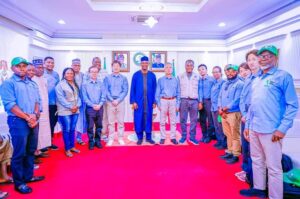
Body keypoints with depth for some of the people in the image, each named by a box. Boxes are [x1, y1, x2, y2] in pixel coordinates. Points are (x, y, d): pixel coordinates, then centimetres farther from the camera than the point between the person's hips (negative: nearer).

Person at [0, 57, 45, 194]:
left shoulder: (32, 84, 14)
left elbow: (37, 101, 10)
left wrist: (34, 115, -7)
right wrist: (27, 117, -15)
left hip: (33, 121, 6)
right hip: (18, 121, -6)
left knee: (31, 151, 14)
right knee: (19, 153, 1)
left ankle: (28, 176, 29)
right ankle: (19, 183, 14)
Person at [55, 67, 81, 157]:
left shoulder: (75, 85, 16)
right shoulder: (60, 85, -5)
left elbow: (78, 96, 12)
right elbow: (61, 98, -13)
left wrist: (77, 106, -6)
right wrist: (70, 107, -16)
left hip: (75, 110, 6)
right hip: (65, 111, -6)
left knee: (72, 129, 12)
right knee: (66, 130, -1)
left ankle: (72, 146, 23)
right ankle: (67, 149, 9)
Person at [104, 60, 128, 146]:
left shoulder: (124, 78, 6)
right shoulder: (107, 78, 6)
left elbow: (125, 91, -2)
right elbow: (106, 91, 0)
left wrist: (118, 100, -12)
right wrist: (112, 100, -11)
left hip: (120, 102, 0)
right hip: (110, 102, 0)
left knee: (120, 121, 3)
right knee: (111, 122, 3)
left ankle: (120, 138, 13)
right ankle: (111, 138, 13)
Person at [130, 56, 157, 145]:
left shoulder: (152, 75, 4)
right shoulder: (136, 75, 0)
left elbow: (154, 89, 6)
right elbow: (132, 89, 0)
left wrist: (154, 101, 1)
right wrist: (133, 101, -7)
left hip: (149, 102, 1)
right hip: (138, 101, -1)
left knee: (148, 119, 7)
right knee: (138, 119, 3)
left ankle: (148, 137, 19)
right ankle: (139, 137, 17)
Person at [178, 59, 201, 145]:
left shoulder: (197, 76, 7)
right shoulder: (180, 76, 7)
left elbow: (200, 90, 7)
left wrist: (200, 102, 3)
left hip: (194, 101, 0)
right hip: (184, 100, 0)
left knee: (194, 120, 5)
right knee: (183, 120, 4)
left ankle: (192, 137, 16)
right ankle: (183, 136, 16)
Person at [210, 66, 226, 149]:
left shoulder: (223, 82, -10)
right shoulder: (214, 83, 15)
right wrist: (213, 105, 15)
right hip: (213, 107, 8)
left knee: (221, 126, -3)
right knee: (216, 126, 14)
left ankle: (224, 143, 8)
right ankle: (219, 141, 25)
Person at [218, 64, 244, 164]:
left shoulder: (239, 84, -8)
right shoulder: (225, 84, 16)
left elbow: (237, 100, -15)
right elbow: (220, 97, 14)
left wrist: (226, 108, -11)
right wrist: (220, 108, -1)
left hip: (233, 113, -7)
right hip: (224, 113, 7)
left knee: (235, 135, 0)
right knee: (228, 134, 16)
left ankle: (235, 155, 10)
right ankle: (229, 152, 27)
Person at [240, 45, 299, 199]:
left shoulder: (283, 76, -5)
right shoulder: (256, 80, 15)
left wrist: (282, 128, -16)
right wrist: (247, 125, 14)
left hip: (271, 130, -7)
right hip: (254, 129, 7)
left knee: (273, 167, 2)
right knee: (257, 161, 19)